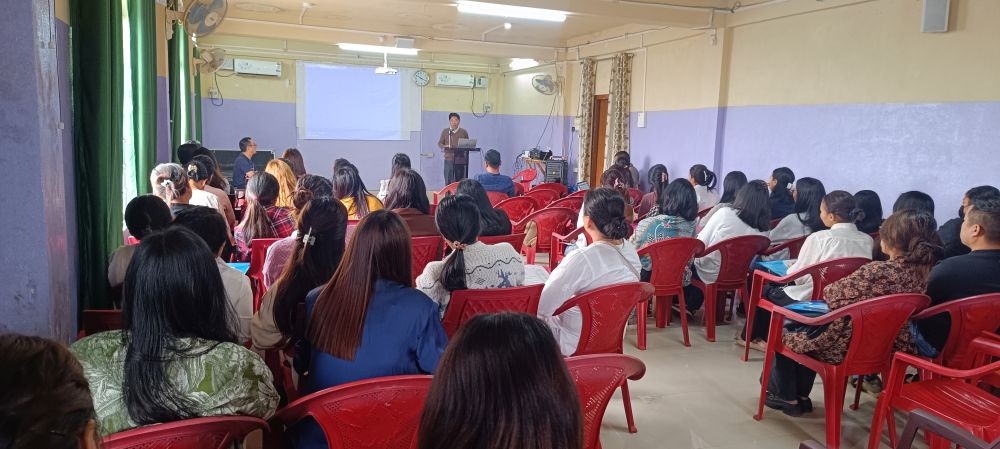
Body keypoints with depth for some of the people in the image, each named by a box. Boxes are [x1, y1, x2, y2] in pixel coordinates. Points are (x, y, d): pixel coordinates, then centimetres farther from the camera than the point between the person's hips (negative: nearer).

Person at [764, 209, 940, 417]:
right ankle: (801, 396, 38)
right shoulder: (924, 272, -9)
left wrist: (828, 288, 1)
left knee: (784, 335, 17)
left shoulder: (876, 271, -31)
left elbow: (833, 295, -20)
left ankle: (787, 398, 34)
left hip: (849, 347, -8)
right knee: (809, 327, 30)